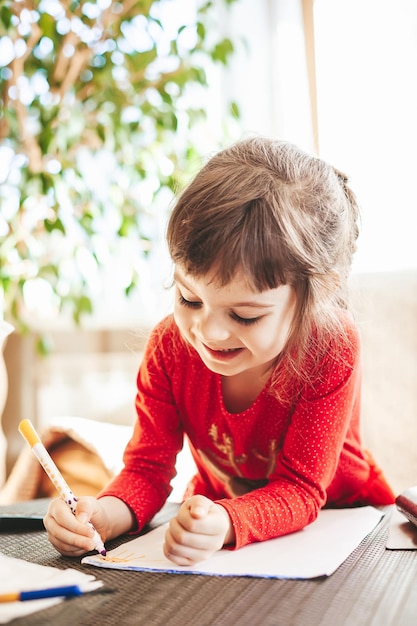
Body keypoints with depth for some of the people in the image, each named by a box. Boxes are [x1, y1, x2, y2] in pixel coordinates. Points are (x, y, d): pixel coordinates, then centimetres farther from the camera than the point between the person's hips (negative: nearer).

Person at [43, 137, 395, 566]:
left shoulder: (332, 346, -28)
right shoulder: (170, 344, -18)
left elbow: (300, 490, -26)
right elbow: (147, 467, -13)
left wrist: (223, 524, -46)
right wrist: (104, 515, -36)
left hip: (338, 514, -2)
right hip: (216, 511, 3)